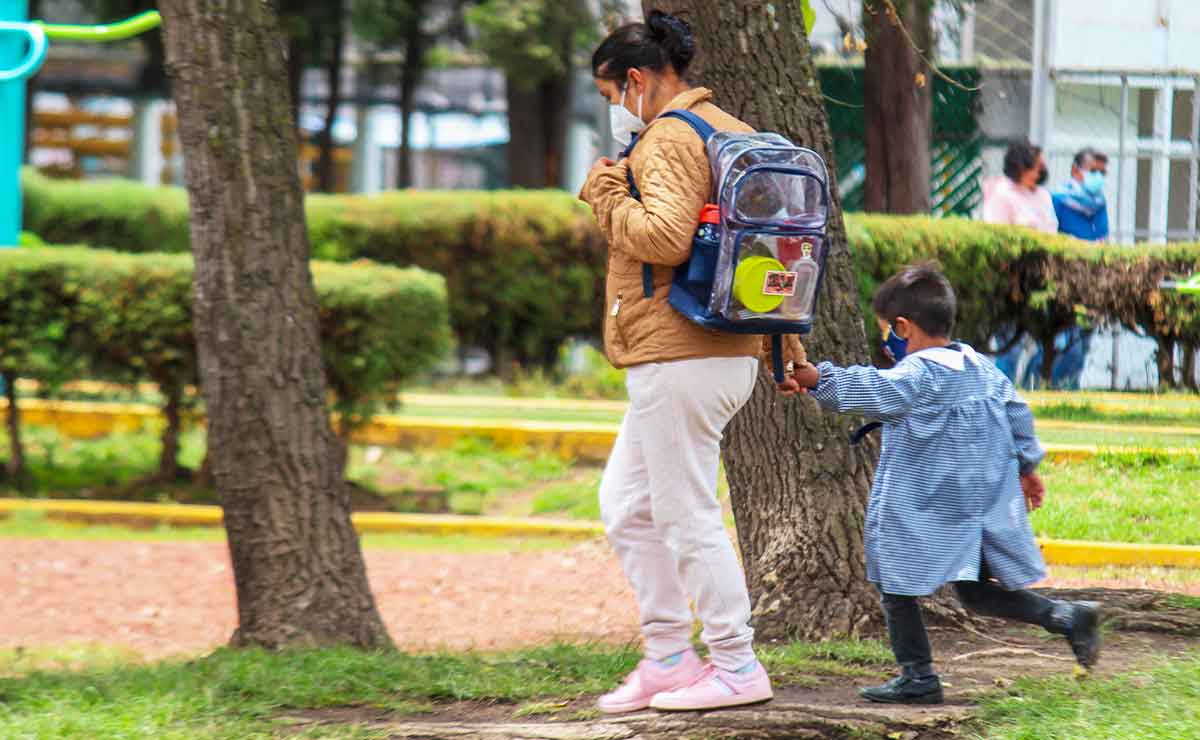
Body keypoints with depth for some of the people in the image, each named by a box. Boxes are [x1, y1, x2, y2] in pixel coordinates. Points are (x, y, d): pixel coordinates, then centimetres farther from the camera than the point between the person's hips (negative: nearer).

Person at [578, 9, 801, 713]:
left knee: (689, 517, -4)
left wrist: (610, 199, -11)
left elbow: (666, 236, -29)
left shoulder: (669, 140, -13)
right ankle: (668, 657, 18)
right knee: (627, 504, 16)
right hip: (730, 353, 10)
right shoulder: (732, 131, 18)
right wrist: (789, 347, 26)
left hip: (680, 357, -10)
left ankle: (738, 667, 1)